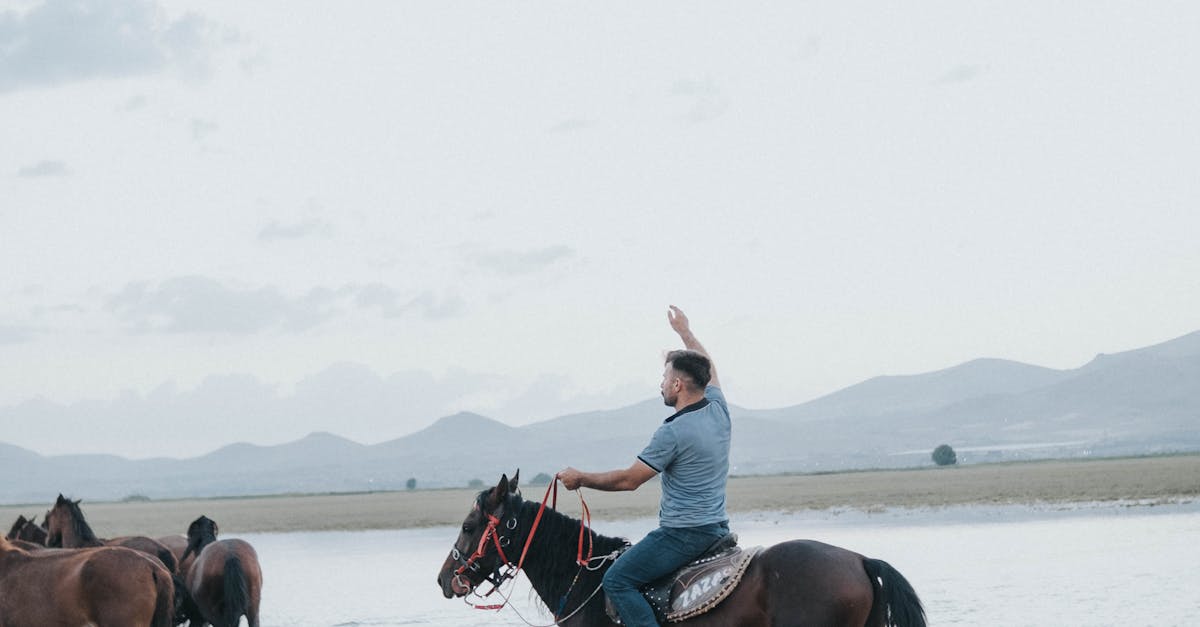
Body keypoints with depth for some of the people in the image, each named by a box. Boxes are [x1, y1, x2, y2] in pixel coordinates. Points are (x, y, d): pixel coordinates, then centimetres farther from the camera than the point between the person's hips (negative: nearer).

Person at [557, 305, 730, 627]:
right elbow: (708, 367, 27)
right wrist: (684, 331, 39)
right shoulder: (719, 411, 4)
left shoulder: (672, 432, -19)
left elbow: (629, 480, -13)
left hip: (683, 533, -10)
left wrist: (580, 478, 1)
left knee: (617, 580, -13)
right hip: (716, 526, 10)